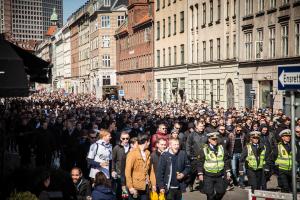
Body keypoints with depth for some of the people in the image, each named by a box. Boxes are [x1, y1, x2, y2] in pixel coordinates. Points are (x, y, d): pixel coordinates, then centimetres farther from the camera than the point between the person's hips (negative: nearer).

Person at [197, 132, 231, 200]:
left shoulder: (221, 148, 5)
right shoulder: (204, 150, -5)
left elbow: (226, 160, 9)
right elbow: (200, 162, -4)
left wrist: (228, 171, 5)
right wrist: (200, 174, -7)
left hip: (220, 175, 3)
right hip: (208, 176, -3)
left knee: (221, 192, 7)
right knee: (210, 194, 0)